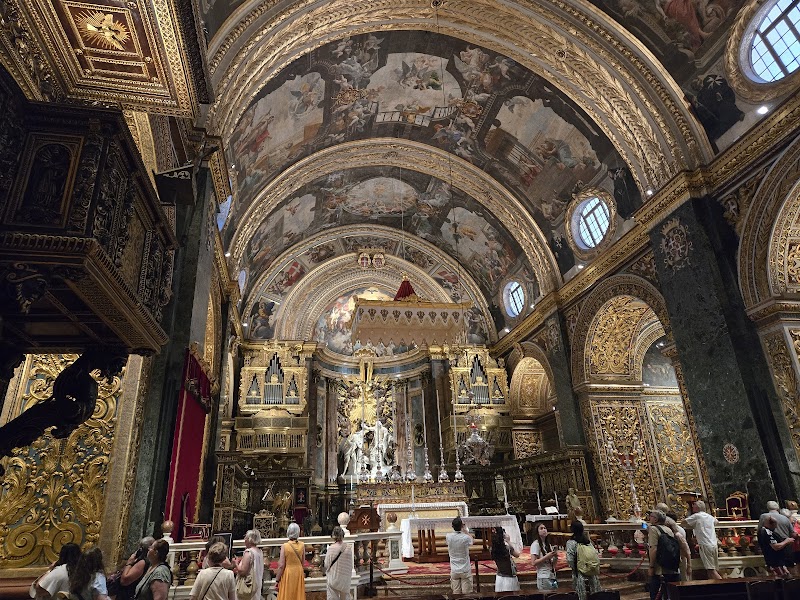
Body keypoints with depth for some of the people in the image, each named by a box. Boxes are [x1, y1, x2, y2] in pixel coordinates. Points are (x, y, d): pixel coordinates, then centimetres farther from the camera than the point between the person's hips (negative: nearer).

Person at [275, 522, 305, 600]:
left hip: (288, 573, -3)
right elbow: (303, 563, 5)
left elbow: (281, 566, -14)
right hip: (299, 573, 3)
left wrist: (277, 580, -4)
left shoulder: (284, 546, -16)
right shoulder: (302, 545, -6)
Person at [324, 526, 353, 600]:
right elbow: (351, 564, -2)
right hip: (345, 577, 2)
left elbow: (326, 564, -9)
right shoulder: (348, 548, -11)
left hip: (333, 577, -2)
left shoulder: (331, 548, -17)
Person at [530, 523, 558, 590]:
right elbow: (534, 563, -14)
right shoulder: (535, 544, -7)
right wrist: (547, 556, -19)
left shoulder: (548, 544, 16)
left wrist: (555, 557, -2)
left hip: (552, 576, 7)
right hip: (543, 577, -7)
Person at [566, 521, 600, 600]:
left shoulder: (570, 542, -13)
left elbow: (569, 559, -16)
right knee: (594, 593, 15)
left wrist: (574, 567, 1)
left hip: (580, 572, -4)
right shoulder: (588, 540, 1)